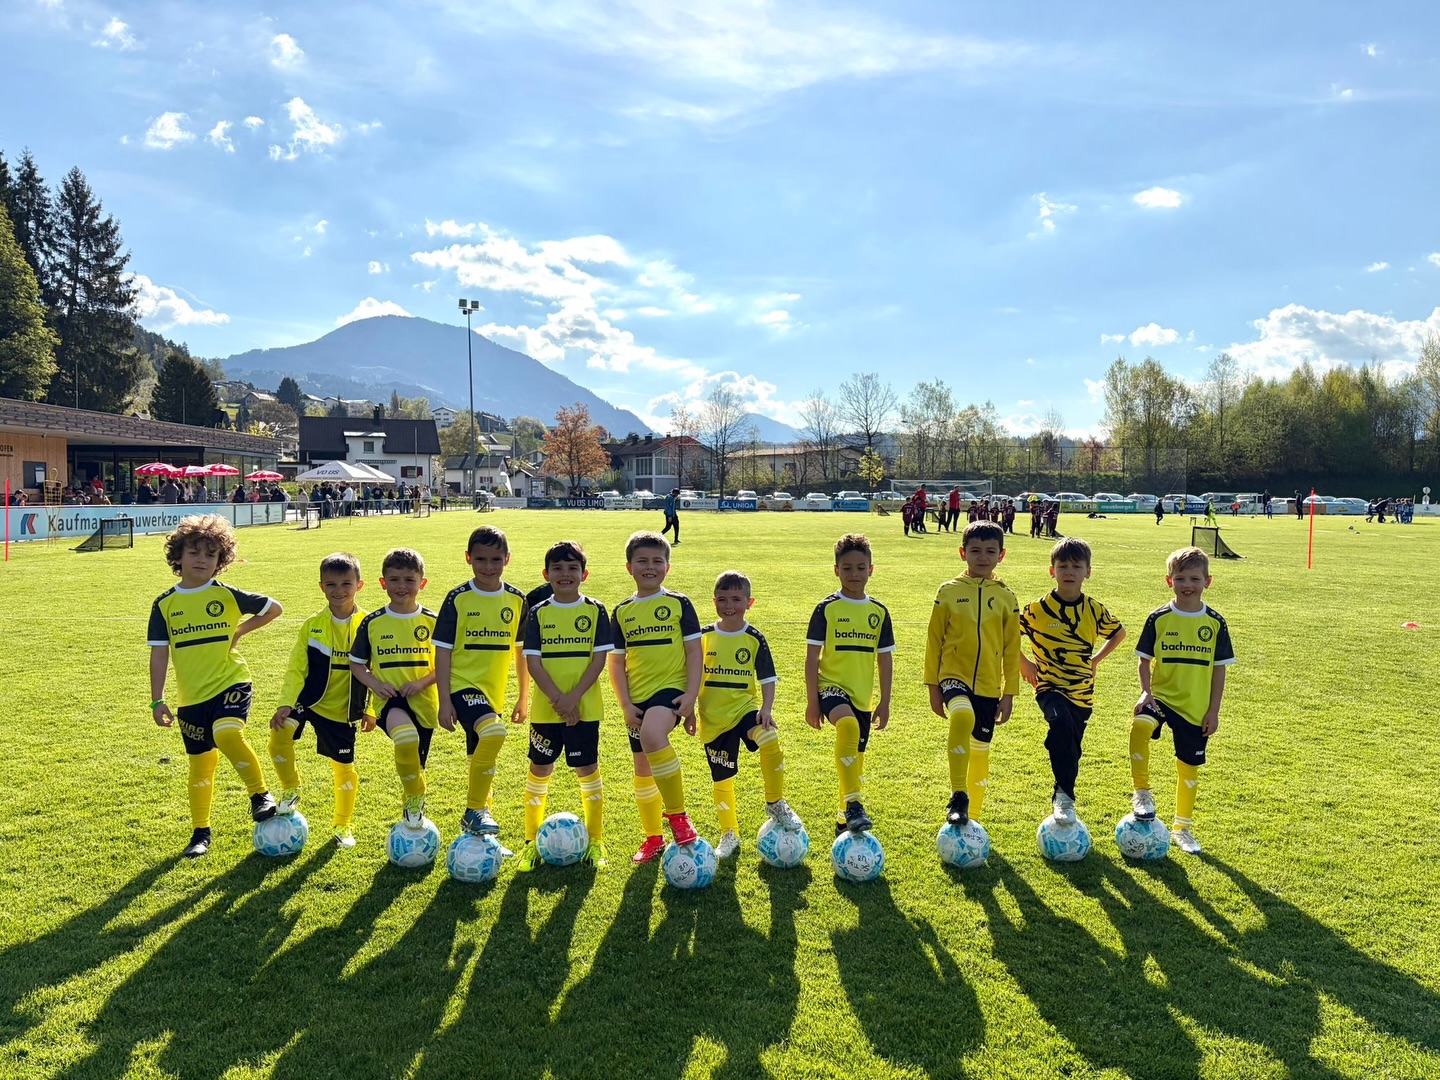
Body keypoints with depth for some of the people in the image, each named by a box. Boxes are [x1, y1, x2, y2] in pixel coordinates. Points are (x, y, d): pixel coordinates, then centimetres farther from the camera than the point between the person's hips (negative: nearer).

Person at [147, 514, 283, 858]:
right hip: (191, 695, 3)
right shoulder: (165, 604, 2)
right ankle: (200, 833, 25)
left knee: (227, 734, -29)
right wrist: (157, 701, -1)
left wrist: (240, 631, 1)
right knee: (200, 763, 10)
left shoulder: (227, 595, -2)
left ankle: (261, 795, -11)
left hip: (230, 683, -3)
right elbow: (159, 653, 3)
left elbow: (274, 608, 7)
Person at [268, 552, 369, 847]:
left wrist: (370, 709, 1)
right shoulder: (312, 625, -7)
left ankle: (342, 825, 34)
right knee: (279, 736, -26)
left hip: (343, 709, 0)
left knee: (344, 768, 10)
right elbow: (296, 668, -7)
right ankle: (291, 790, 2)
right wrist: (285, 704, -19)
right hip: (309, 699, 0)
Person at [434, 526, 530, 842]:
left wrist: (523, 697, 13)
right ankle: (474, 811, -14)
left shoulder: (516, 600, 3)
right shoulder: (458, 599, -7)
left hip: (494, 692, 5)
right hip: (463, 685, -5)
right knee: (494, 731, -29)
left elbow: (522, 650, 12)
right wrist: (444, 701, -10)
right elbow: (442, 651, -5)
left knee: (481, 760, 14)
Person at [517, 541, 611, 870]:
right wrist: (558, 699, -15)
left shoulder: (595, 611, -1)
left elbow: (599, 660, -6)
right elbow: (533, 662, -5)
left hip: (585, 708, -1)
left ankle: (595, 841, 19)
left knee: (587, 771, 4)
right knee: (539, 771, 7)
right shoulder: (538, 613, 1)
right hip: (545, 708, 1)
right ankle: (532, 841, 21)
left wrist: (573, 697, -16)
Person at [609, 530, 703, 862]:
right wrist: (625, 705, -2)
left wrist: (691, 695, -11)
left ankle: (676, 814, -17)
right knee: (643, 769, 11)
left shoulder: (679, 604, 0)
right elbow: (617, 661, 8)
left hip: (672, 688, -5)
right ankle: (652, 837, 30)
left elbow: (694, 650, -1)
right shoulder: (621, 612, 8)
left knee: (652, 734, -34)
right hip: (638, 698, 5)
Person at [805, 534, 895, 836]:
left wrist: (884, 702, 6)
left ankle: (844, 819, 31)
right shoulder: (826, 608, -5)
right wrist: (812, 701, -7)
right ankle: (853, 804, -31)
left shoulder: (879, 612, 5)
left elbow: (885, 659, 9)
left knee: (855, 758, 12)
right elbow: (812, 656, -4)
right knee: (848, 725, -35)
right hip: (831, 686, -4)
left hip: (863, 694, 5)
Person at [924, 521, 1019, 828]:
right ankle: (958, 797, -25)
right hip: (954, 676, -3)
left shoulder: (1006, 598, 3)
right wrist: (933, 686, 1)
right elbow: (934, 640, 3)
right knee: (962, 715, -34)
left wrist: (1009, 693, 5)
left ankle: (972, 817, 27)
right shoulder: (949, 592, -1)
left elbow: (1011, 649, 7)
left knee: (980, 751, 10)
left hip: (989, 685, 3)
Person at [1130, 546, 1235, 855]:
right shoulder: (1159, 618, -4)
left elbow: (1219, 669, 3)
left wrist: (1213, 711, -1)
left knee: (1189, 766, 10)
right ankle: (1142, 792, -16)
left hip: (1196, 707, 2)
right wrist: (1146, 691, -15)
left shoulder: (1215, 623, -1)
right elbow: (1145, 660, 1)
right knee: (1140, 724, -34)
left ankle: (1182, 828, 30)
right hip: (1161, 696, -1)